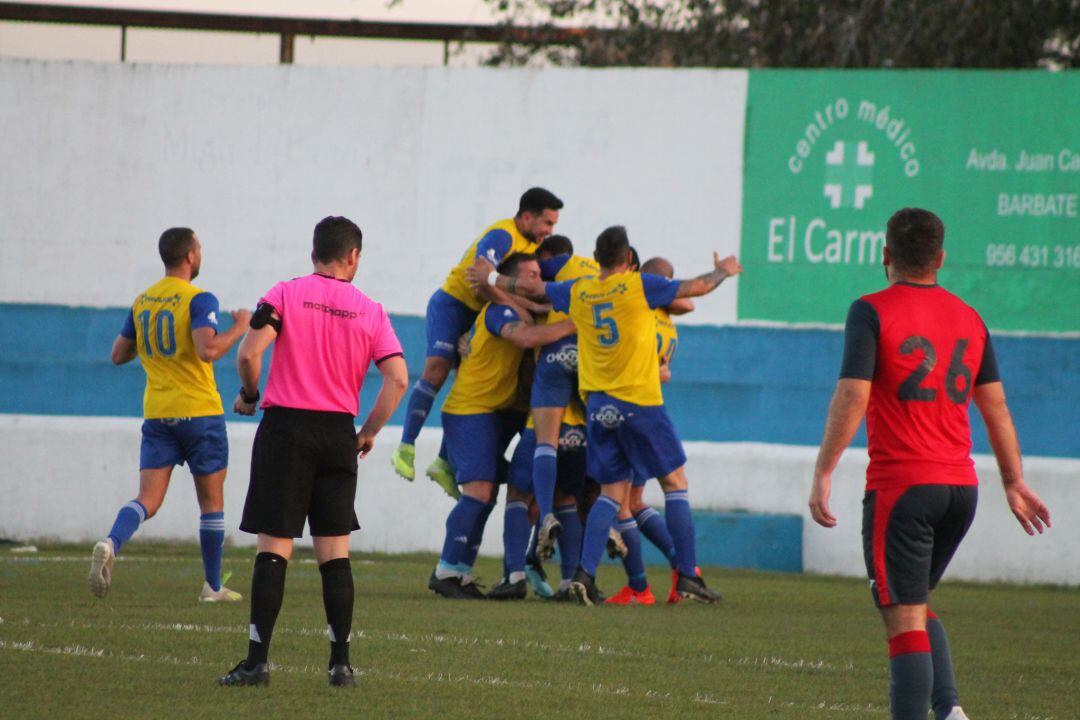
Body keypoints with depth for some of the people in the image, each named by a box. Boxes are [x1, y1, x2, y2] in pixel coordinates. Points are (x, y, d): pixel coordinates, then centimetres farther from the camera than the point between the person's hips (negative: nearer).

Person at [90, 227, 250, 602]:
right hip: (199, 412, -4)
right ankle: (213, 586, 17)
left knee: (148, 500, -1)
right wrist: (239, 327, -10)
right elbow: (208, 350, -25)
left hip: (157, 415, 4)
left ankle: (111, 544, -31)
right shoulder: (198, 300, -11)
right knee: (212, 501, 10)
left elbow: (119, 355, 14)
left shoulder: (142, 302, 8)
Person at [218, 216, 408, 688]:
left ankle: (257, 660, -6)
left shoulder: (285, 295, -1)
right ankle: (341, 662, 4)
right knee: (334, 549, 7)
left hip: (285, 425, -2)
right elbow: (398, 378, -3)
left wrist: (249, 396, 6)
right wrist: (369, 432, 8)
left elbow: (249, 353, -13)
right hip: (339, 433, 2)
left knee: (274, 546, -3)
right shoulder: (370, 311, 5)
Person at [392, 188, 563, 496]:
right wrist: (516, 305, -38)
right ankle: (406, 448, -16)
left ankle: (444, 463, 4)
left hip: (479, 315, 9)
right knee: (437, 371, -21)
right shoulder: (502, 236, -22)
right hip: (452, 304, -9)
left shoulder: (533, 242, 7)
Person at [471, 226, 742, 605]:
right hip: (640, 402, -4)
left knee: (612, 492, 9)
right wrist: (721, 272, 19)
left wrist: (491, 278, 38)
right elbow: (697, 288, -3)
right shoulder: (639, 286, -7)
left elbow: (530, 287, 20)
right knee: (675, 482, 7)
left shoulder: (577, 292, 6)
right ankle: (688, 574, 4)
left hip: (598, 404, 4)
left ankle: (585, 571, -7)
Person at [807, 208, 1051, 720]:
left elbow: (852, 396, -15)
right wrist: (1014, 483, 20)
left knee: (904, 619, -5)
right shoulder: (968, 318, 11)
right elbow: (995, 405, 14)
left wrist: (823, 475, -14)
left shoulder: (871, 312, -6)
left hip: (900, 486, -6)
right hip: (961, 486, 6)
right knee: (918, 609, 20)